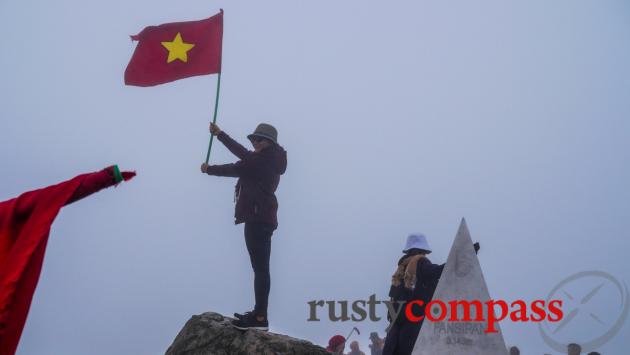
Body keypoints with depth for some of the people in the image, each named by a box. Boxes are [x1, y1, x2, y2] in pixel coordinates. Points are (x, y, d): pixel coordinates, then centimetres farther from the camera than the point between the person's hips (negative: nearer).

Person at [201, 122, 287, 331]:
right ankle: (259, 313, 16)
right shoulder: (267, 160, 18)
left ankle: (260, 318, -14)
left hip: (258, 218, -11)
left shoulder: (265, 159, -11)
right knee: (260, 267, 11)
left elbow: (236, 169, -5)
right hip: (261, 217, 11)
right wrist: (220, 134, 32)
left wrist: (209, 169, 9)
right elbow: (243, 153, 27)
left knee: (260, 268, -12)